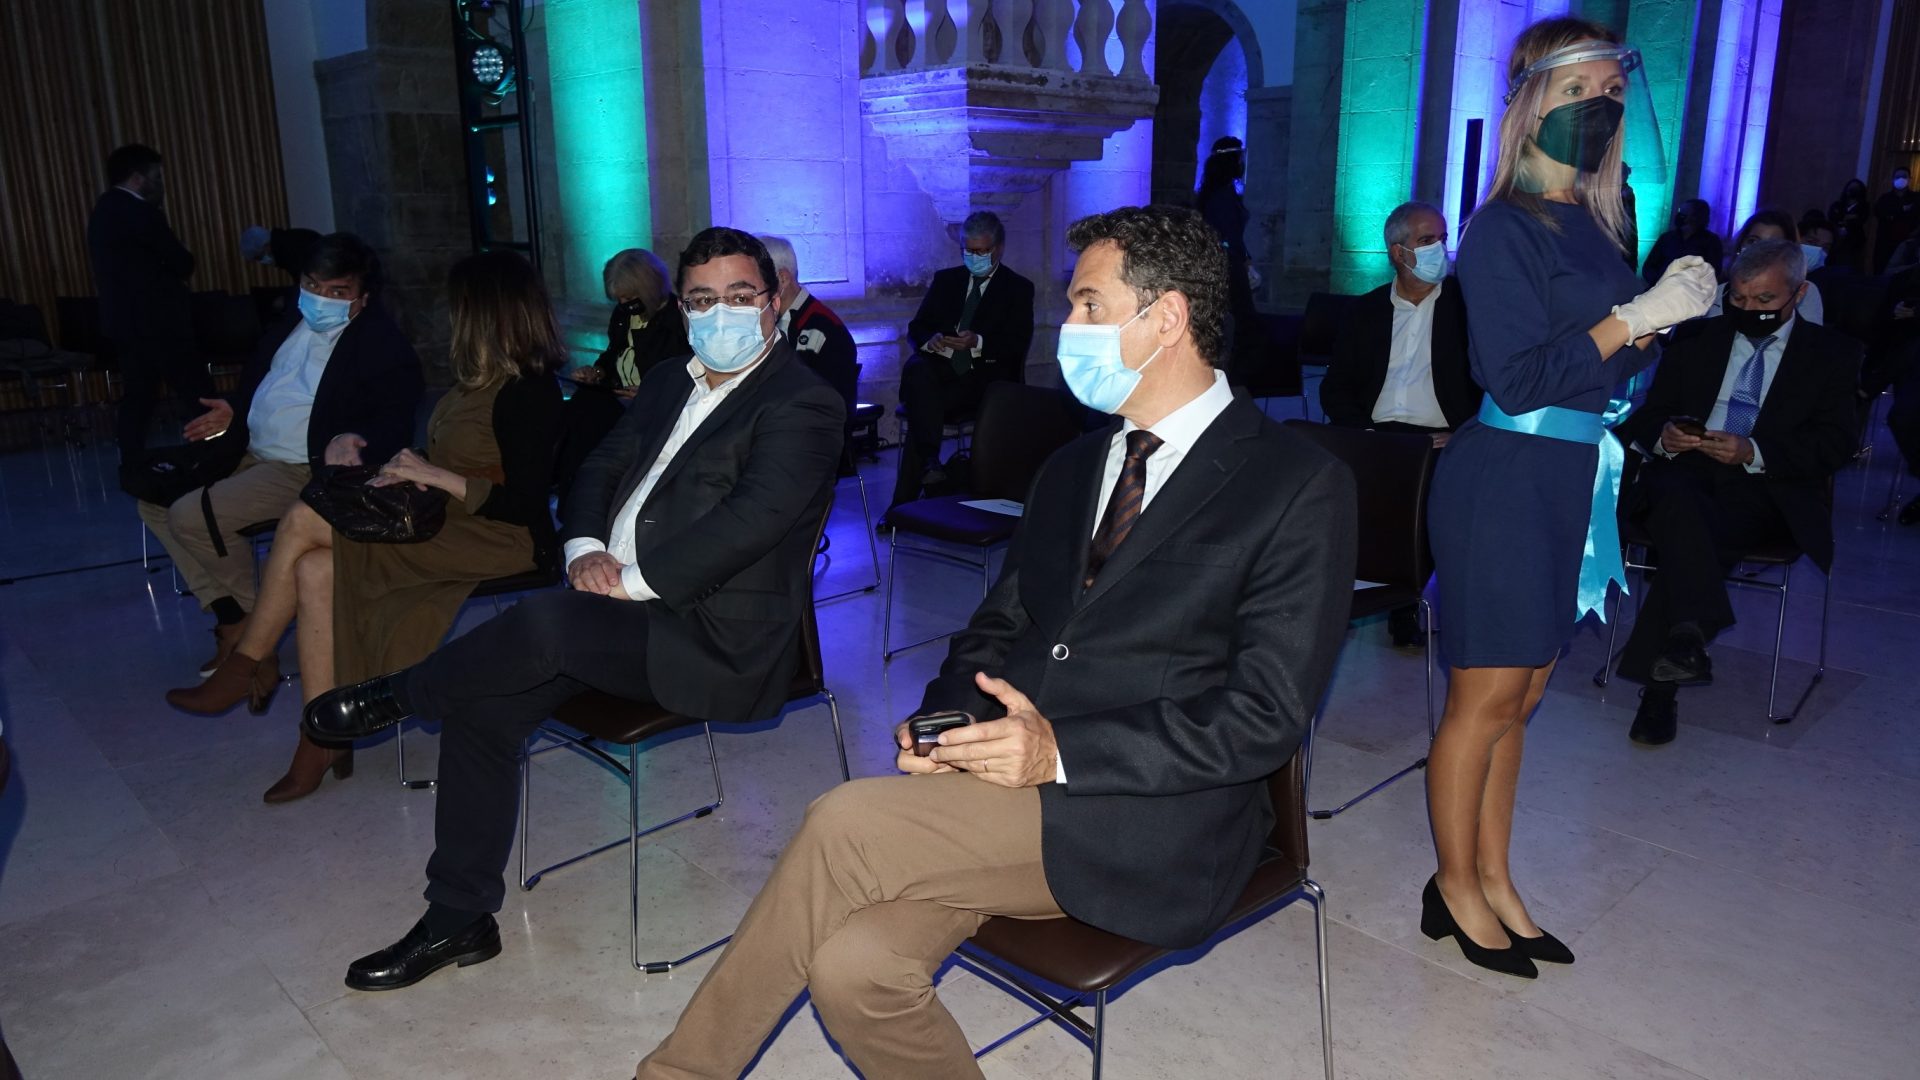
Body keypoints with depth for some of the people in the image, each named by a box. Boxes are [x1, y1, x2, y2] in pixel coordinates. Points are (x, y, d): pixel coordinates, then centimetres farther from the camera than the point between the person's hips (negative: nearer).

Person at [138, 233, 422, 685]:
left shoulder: (384, 344, -15)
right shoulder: (295, 323, 11)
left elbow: (393, 426, -23)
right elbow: (258, 378, 29)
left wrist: (349, 441, -42)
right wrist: (235, 414, 14)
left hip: (309, 469, -10)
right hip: (252, 456, 10)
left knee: (191, 516, -21)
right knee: (156, 501, 10)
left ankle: (250, 625, 1)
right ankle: (229, 615, 7)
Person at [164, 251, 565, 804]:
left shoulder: (527, 394, -16)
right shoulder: (486, 379, 12)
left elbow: (524, 505, -21)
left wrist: (436, 477, -19)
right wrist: (410, 470, 1)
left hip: (499, 538, -9)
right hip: (444, 517, 9)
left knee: (304, 521, -12)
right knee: (316, 571, -9)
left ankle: (246, 666, 8)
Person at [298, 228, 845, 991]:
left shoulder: (802, 405, -9)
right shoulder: (668, 385, 17)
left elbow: (751, 519, -21)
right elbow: (599, 470, 18)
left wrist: (633, 580, -18)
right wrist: (584, 549, -3)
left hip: (718, 642, -8)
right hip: (628, 614, 8)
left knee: (544, 621, -29)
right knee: (482, 705, -5)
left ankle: (395, 697, 4)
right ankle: (458, 920, 10)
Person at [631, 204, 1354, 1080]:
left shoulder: (1300, 485, -4)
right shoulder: (1071, 469, 19)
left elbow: (1267, 713, -10)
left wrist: (1063, 751, -20)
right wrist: (946, 722, -3)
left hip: (1149, 820, -5)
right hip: (1003, 779, 6)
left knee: (846, 825, -22)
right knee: (852, 965, -20)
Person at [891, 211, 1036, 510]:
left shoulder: (1018, 288, 12)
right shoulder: (945, 280, 22)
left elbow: (1018, 345, -2)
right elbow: (916, 328, 14)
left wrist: (978, 343, -21)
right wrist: (930, 339, -12)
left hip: (986, 377, -3)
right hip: (942, 370, 3)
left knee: (922, 406, -32)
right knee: (916, 369, -34)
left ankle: (903, 504, -29)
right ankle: (930, 460, -41)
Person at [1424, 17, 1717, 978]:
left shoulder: (1597, 228, 12)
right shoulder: (1503, 229, -10)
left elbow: (1612, 367, 15)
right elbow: (1518, 378, -16)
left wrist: (1666, 314, -1)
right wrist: (1637, 317, -16)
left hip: (1573, 483, 8)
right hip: (1505, 479, -8)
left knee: (1519, 698, 13)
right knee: (1485, 697, 1)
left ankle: (1493, 879, 26)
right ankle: (1455, 886, 18)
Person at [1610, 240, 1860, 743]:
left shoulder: (1832, 353, 15)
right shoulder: (1698, 339, 21)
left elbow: (1838, 441, 2)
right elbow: (1651, 413, 15)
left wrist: (1755, 452, -15)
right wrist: (1663, 436, -10)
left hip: (1766, 487, -2)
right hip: (1684, 471, 2)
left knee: (1686, 537, -35)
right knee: (1679, 505, -38)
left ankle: (1659, 684, -34)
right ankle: (1691, 636, -48)